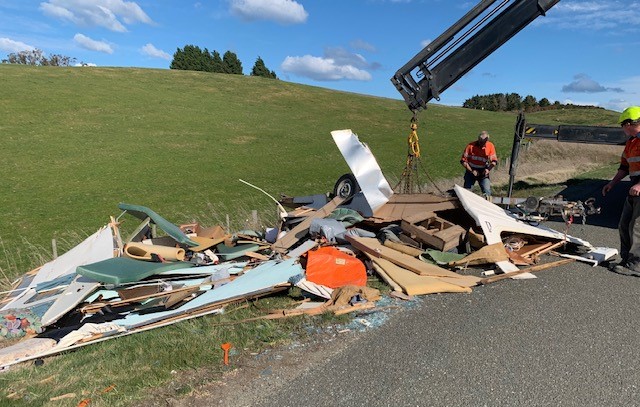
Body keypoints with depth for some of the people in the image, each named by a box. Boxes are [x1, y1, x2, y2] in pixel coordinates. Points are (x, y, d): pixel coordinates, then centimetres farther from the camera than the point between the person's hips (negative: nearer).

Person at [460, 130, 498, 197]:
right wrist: (472, 171, -18)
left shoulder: (490, 146, -9)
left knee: (487, 192, -10)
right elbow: (463, 161, -11)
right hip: (471, 171, 0)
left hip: (483, 172, 0)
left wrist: (488, 169, -21)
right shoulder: (471, 146, -14)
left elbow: (494, 161, -2)